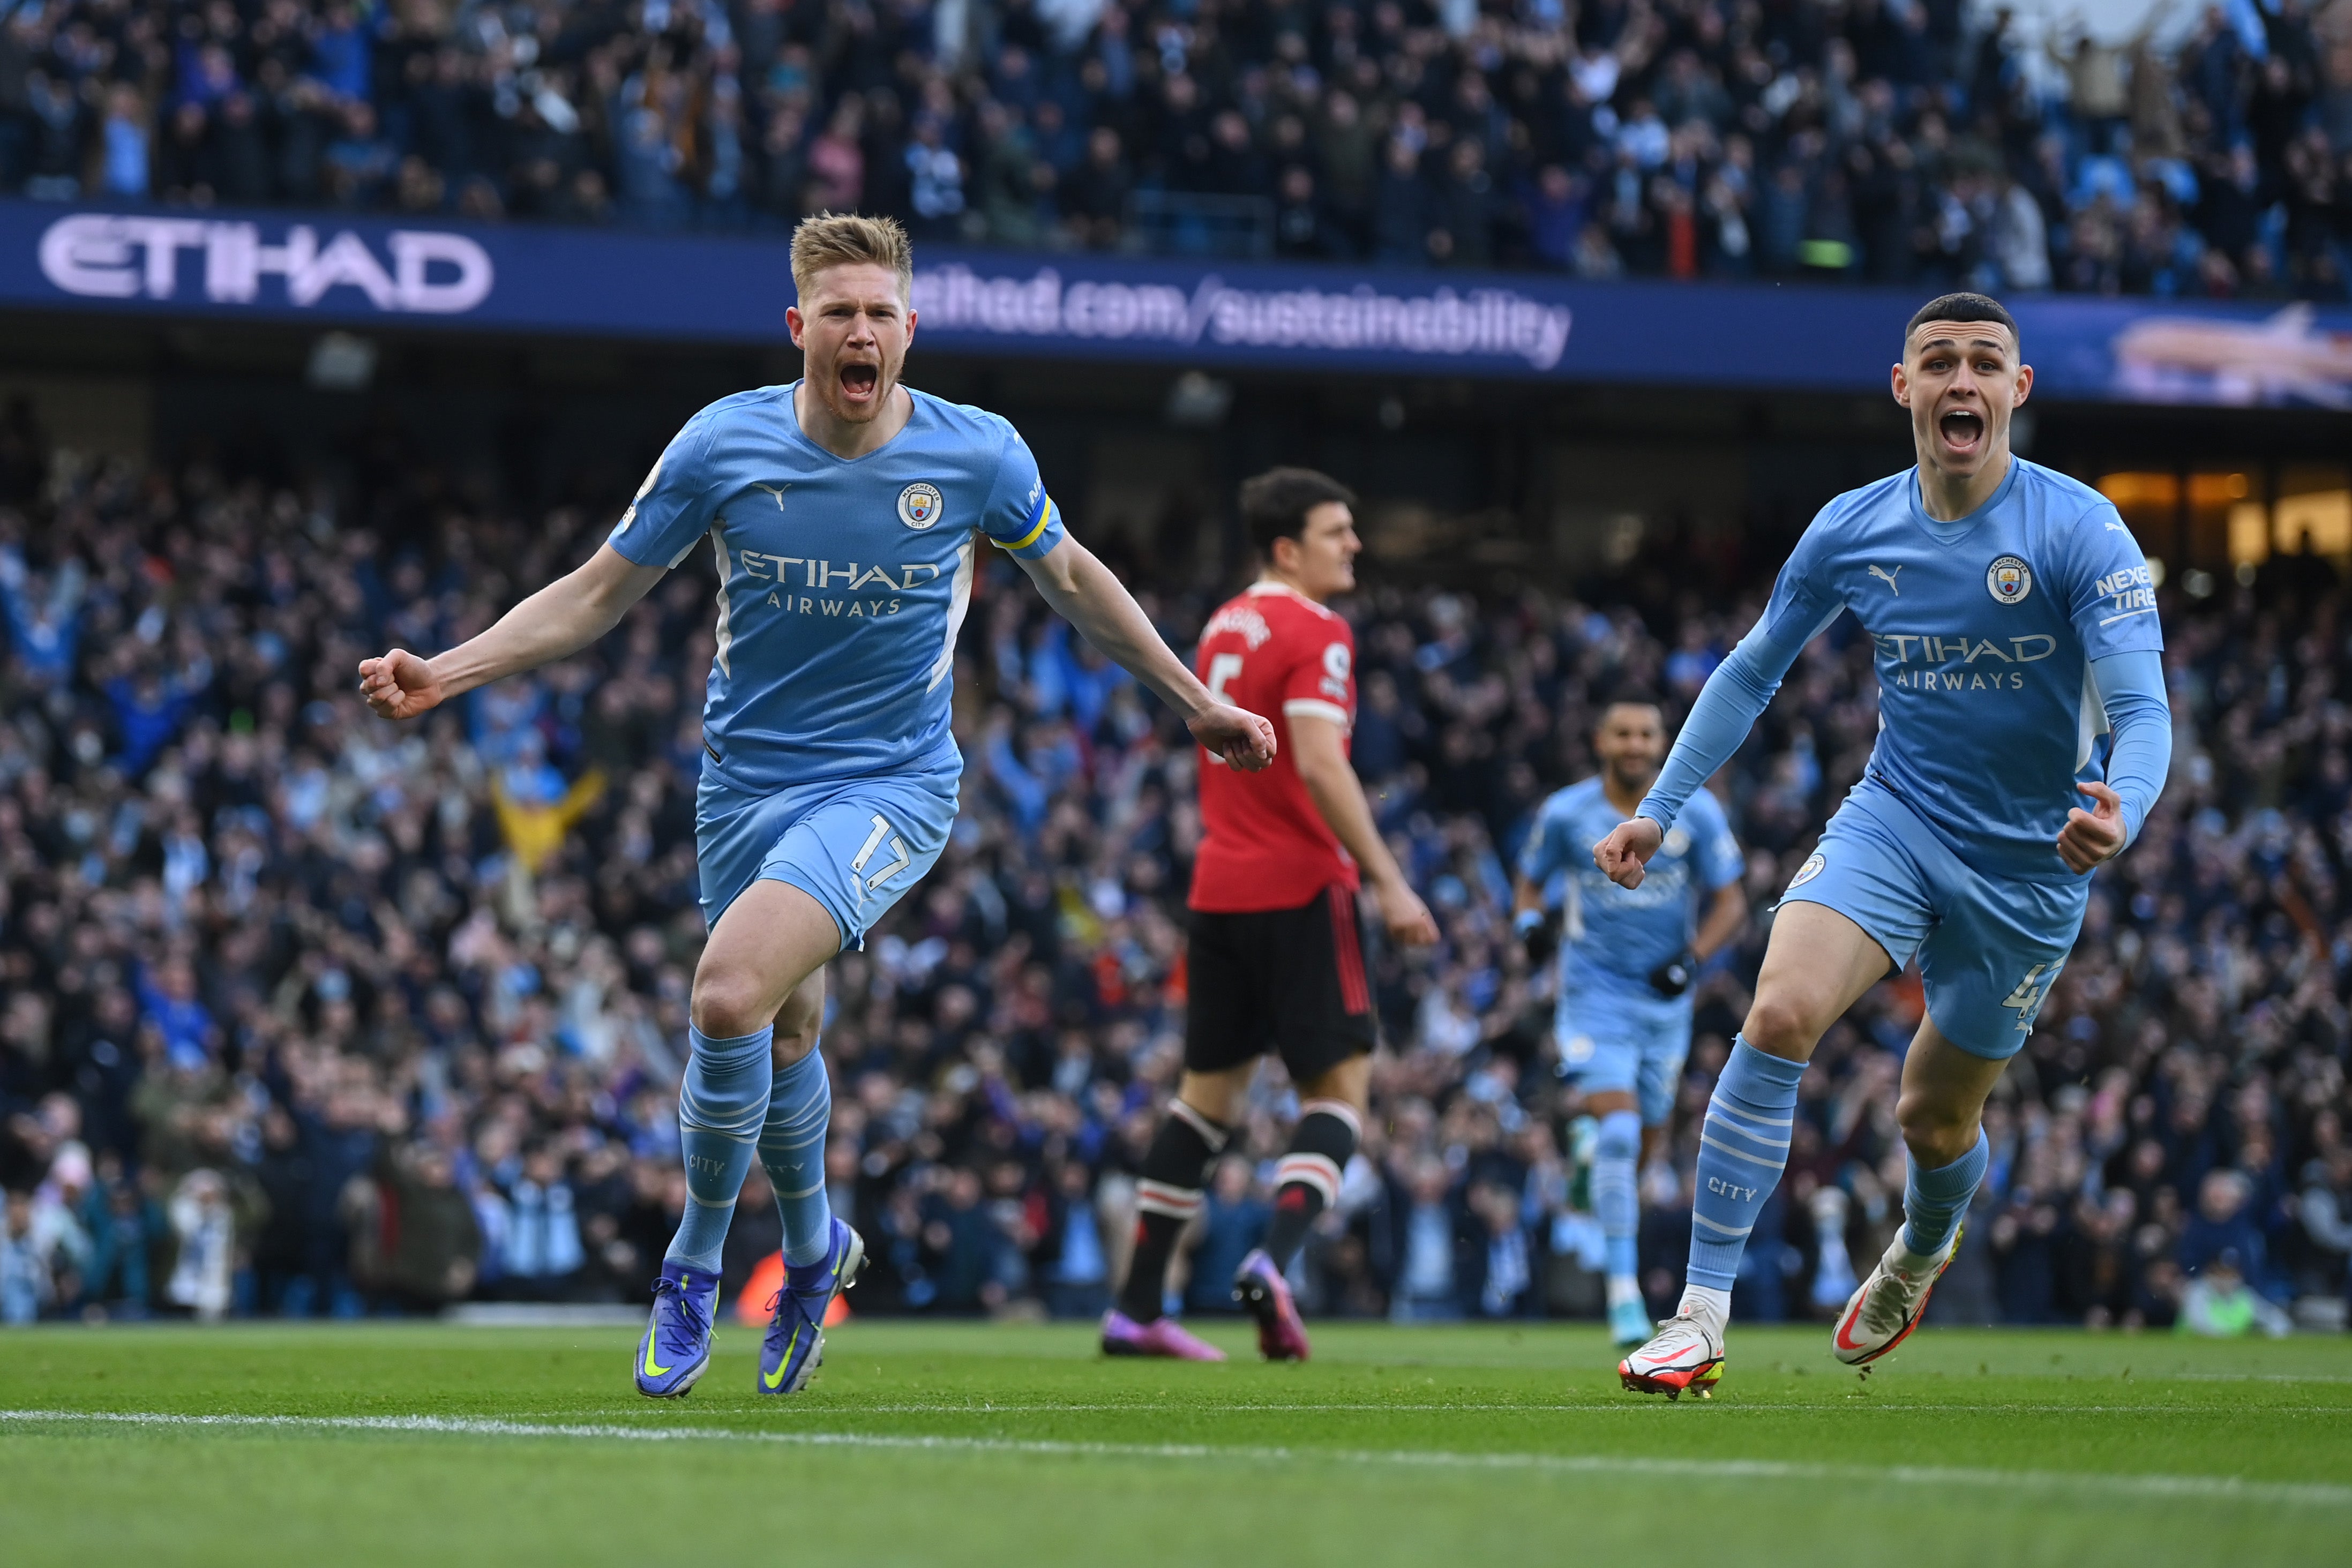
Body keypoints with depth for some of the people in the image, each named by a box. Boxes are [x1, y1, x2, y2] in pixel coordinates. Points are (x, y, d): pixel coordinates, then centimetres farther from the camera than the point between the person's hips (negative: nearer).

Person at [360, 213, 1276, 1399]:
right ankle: (812, 1249, 46)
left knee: (729, 990, -24)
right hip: (747, 778, 3)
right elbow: (598, 594, 1)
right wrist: (444, 673, -9)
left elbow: (1072, 580, 10)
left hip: (890, 786, -3)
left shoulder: (979, 456, -10)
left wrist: (1196, 705, 16)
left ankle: (694, 1266, -6)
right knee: (781, 1035, 15)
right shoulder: (723, 445, -8)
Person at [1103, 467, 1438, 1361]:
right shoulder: (1314, 633, -10)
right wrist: (1388, 883, -22)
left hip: (1219, 884, 8)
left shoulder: (1223, 628, 16)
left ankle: (1136, 1310, 10)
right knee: (1340, 1085, -2)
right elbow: (1319, 763, -21)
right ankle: (1274, 1262, -22)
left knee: (1212, 1089, 13)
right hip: (1300, 886, -8)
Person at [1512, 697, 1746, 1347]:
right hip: (1595, 993, -3)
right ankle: (1623, 1288, -17)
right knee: (1618, 1127, -19)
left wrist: (1692, 958, -16)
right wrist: (1531, 921, -13)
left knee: (1648, 1136, 12)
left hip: (1664, 996, 3)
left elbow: (1730, 902, 1)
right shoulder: (1566, 814, -5)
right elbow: (1531, 883, 10)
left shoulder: (1695, 814, -4)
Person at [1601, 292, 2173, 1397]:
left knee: (1934, 1120, 10)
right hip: (1894, 818, 2)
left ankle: (1920, 1253, 49)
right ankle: (1702, 1315, -22)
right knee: (1781, 1012, -25)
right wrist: (1659, 809, 7)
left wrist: (2121, 816, -43)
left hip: (2029, 867, -2)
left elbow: (2142, 713, -22)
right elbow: (1752, 673, 11)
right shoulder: (1851, 532, -4)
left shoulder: (2082, 533, -16)